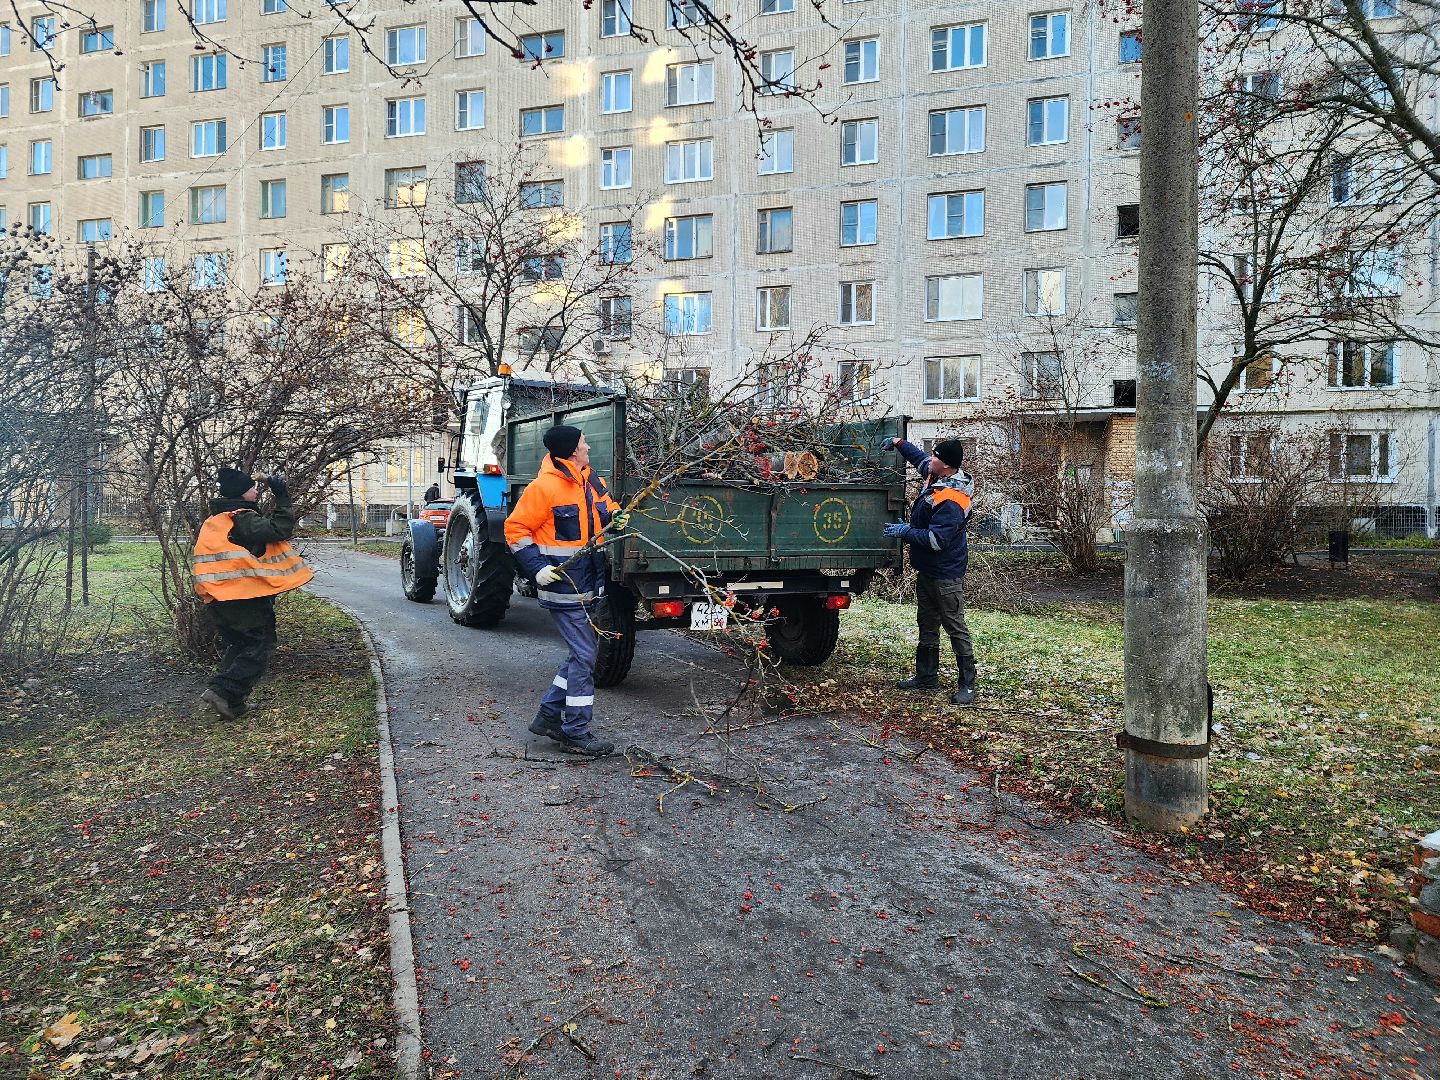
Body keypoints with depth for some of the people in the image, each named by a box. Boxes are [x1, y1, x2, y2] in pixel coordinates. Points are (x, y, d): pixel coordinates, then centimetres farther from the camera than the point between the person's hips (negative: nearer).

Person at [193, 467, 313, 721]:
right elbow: (279, 529, -23)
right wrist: (283, 498, -17)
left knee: (237, 645, 18)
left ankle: (232, 701, 17)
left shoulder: (216, 519, 14)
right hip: (244, 594, -9)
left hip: (217, 595, 9)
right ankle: (223, 691, -9)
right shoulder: (242, 518, -14)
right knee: (260, 644, 0)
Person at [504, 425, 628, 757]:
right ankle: (576, 733, 7)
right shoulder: (544, 487, -14)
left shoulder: (592, 481, 8)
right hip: (564, 587, -8)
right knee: (583, 657, -5)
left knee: (582, 653, 15)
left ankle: (549, 716, 28)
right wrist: (537, 568, -17)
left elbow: (607, 507, 23)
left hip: (590, 585, 9)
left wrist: (616, 516, -1)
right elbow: (515, 529, -9)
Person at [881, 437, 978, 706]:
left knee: (956, 627, -2)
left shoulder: (951, 502, -27)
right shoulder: (936, 477, 2)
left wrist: (906, 532, -20)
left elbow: (936, 540, -30)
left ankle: (967, 685, 6)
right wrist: (899, 443, 23)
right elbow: (920, 458, 25)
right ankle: (927, 676, 28)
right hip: (926, 569, 10)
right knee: (927, 625, 17)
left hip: (946, 575, -10)